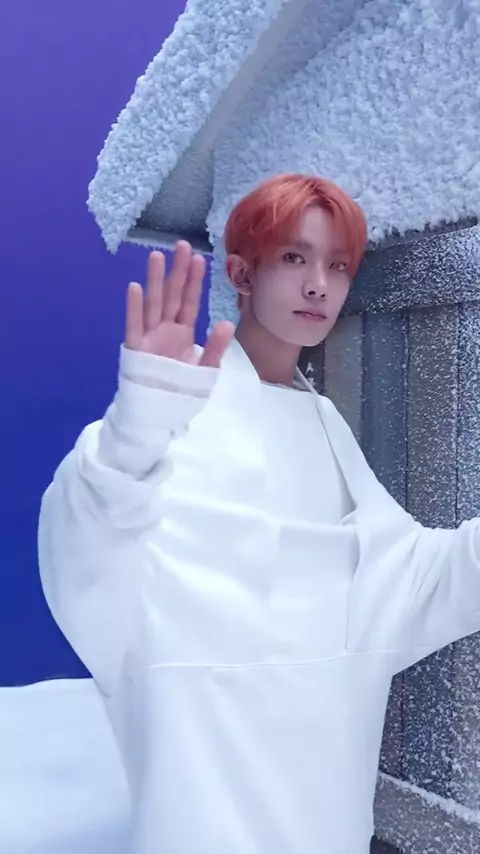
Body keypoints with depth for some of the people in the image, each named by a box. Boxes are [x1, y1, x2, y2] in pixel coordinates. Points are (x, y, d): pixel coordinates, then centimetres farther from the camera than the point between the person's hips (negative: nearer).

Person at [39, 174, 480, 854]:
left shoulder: (324, 421, 10)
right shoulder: (185, 403, -12)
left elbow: (396, 564, 5)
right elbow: (91, 546, -28)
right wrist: (134, 431, -46)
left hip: (326, 734, 6)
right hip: (210, 737, -6)